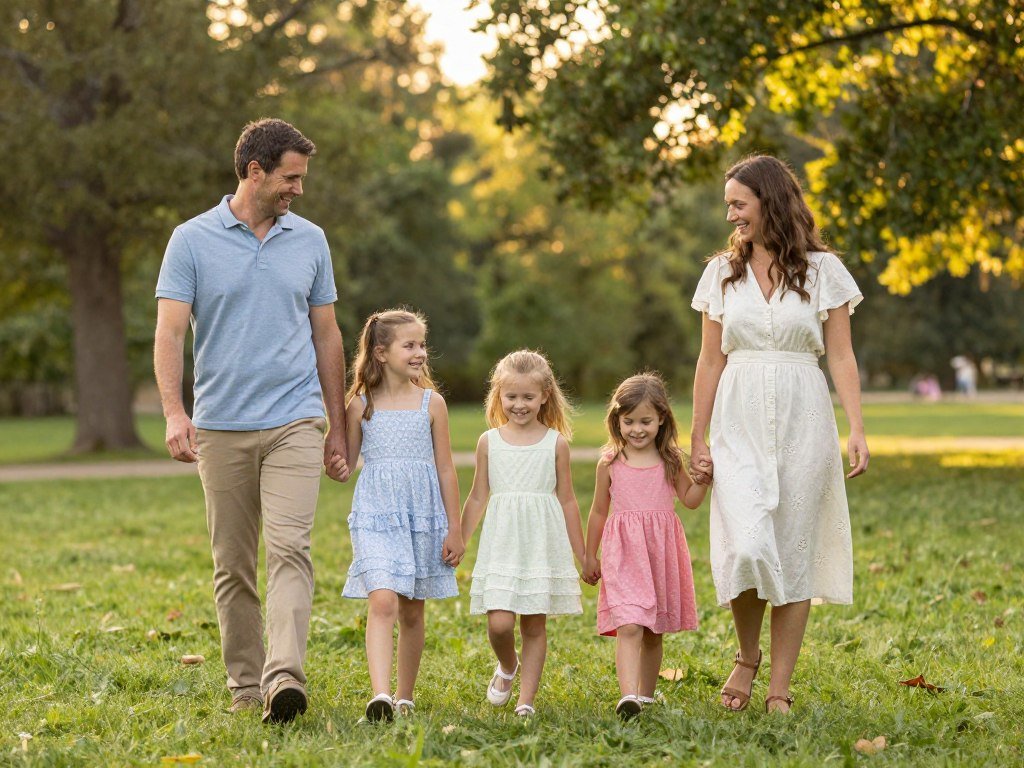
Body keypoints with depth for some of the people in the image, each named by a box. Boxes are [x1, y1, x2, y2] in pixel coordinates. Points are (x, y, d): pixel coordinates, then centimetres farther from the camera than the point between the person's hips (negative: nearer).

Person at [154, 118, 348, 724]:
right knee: (232, 565, 6)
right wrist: (174, 411, -21)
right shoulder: (193, 241, 1)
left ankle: (285, 676, -25)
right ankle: (245, 683, 16)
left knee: (291, 548, -15)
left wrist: (339, 427, 14)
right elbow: (170, 332, -5)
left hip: (294, 422, 1)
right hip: (220, 427, 0)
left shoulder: (310, 241, 9)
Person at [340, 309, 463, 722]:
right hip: (376, 514, -2)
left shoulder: (431, 403, 4)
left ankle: (405, 697, 21)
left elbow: (445, 469, 6)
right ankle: (380, 694, -27)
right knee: (382, 600, -19)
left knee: (412, 610, 9)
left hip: (423, 515, 2)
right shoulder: (361, 404, 2)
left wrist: (454, 528, 4)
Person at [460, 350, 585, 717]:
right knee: (499, 622, -10)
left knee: (535, 624, 1)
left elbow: (567, 500, 8)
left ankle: (526, 699, 10)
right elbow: (477, 498, 12)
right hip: (501, 543, 0)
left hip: (543, 543, 0)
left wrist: (583, 556, 9)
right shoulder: (489, 442, 5)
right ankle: (507, 666, 21)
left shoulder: (556, 443, 2)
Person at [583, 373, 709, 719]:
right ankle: (628, 695, -29)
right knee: (628, 627, -17)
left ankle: (646, 694, 25)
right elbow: (599, 511, 11)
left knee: (653, 632, 11)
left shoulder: (670, 460, 4)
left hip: (662, 550, 2)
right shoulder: (609, 463, 2)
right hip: (624, 552, -2)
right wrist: (589, 557, 15)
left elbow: (690, 500, 12)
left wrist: (702, 479, -8)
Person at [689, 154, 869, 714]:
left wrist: (857, 430, -8)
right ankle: (747, 656, 13)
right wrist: (698, 438, 6)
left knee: (793, 552, 1)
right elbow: (711, 360, 10)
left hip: (802, 421, -1)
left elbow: (841, 356, 2)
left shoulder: (822, 269, 3)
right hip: (739, 422, 1)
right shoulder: (723, 272, 9)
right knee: (746, 547, -14)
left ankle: (780, 686, 10)